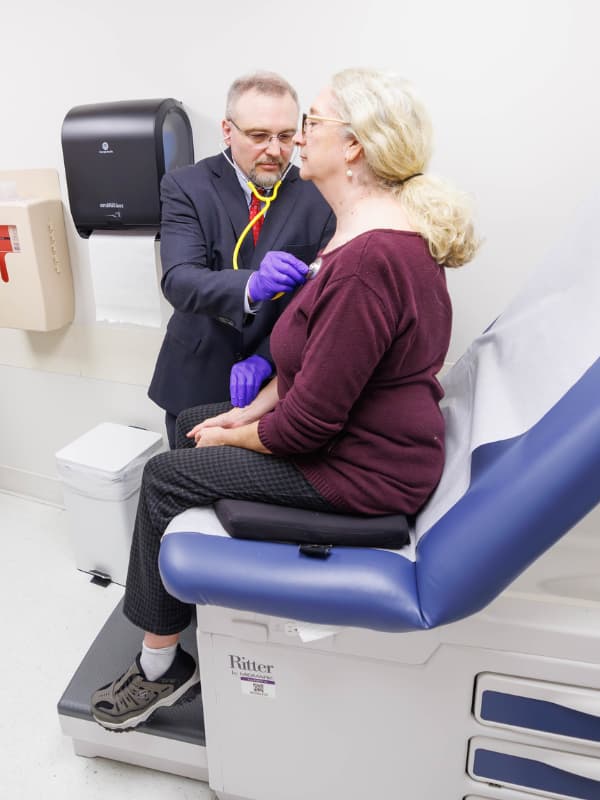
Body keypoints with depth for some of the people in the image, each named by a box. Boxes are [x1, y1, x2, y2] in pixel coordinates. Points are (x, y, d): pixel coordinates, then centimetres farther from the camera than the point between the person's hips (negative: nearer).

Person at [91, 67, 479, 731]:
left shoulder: (369, 259, -30)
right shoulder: (373, 227, 6)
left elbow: (311, 420, -27)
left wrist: (234, 436, -9)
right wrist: (254, 409, 4)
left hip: (361, 468, -10)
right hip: (350, 423, 10)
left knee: (166, 477, -4)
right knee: (189, 424, 16)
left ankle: (160, 665, 17)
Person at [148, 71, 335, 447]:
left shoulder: (318, 196, -5)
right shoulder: (186, 187, -7)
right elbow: (179, 281, -19)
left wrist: (266, 358, -21)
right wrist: (252, 285, -38)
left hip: (280, 385, 0)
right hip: (196, 382, 0)